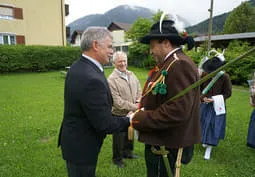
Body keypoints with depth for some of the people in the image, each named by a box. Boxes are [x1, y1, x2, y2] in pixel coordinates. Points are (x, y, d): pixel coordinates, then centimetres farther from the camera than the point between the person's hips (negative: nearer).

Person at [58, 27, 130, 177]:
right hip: (82, 147, -9)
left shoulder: (77, 67, -2)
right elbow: (105, 124, -26)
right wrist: (129, 121, -10)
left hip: (73, 140, 9)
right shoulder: (92, 80, -32)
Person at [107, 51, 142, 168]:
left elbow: (139, 90, 10)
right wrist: (134, 107, -22)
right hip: (119, 114, -6)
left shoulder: (131, 75, 3)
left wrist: (138, 102, -8)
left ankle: (127, 152, 49)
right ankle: (117, 158, 36)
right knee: (119, 138, 13)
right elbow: (117, 101, -23)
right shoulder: (111, 79, -20)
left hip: (132, 113, 7)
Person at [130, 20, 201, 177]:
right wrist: (140, 113, -2)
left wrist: (138, 119, -20)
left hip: (166, 146, -9)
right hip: (161, 141, 9)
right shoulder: (169, 64, 10)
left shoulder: (180, 65, -21)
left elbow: (177, 110, -28)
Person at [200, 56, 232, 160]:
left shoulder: (225, 77, -17)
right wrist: (202, 97, -15)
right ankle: (205, 141, 41)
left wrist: (214, 99, -19)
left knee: (214, 126, 2)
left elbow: (228, 93, -7)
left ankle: (209, 148, 15)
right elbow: (199, 88, 1)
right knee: (204, 123, 14)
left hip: (217, 106, -2)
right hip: (204, 104, 2)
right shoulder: (204, 74, -13)